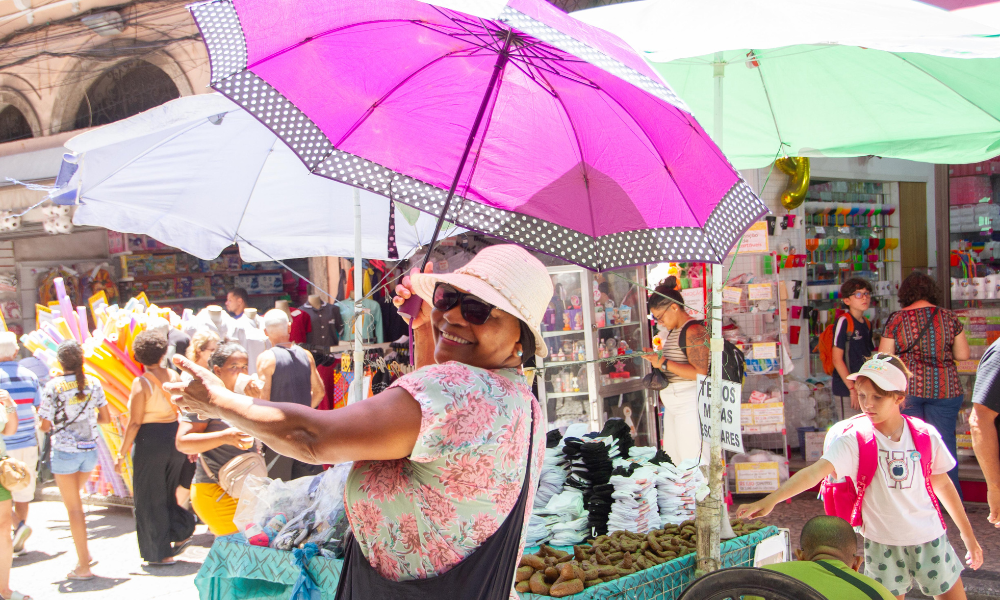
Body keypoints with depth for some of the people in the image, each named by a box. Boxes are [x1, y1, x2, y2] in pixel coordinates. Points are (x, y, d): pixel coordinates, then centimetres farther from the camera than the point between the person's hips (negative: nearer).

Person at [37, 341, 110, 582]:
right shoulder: (93, 384, -1)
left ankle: (83, 566, 5)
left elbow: (46, 425, -11)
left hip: (64, 451, -4)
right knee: (75, 501, 24)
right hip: (90, 450, 4)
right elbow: (106, 418, 3)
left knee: (74, 507, 2)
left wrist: (50, 426, 11)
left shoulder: (53, 387, -11)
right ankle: (84, 552, 21)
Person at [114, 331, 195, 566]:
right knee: (167, 494, 23)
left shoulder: (141, 382, -11)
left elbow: (135, 423, -13)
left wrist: (122, 453, -7)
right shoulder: (174, 377, 4)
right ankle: (182, 532, 9)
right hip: (176, 438, 6)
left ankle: (161, 553, 10)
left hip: (150, 441, -6)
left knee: (150, 498, 6)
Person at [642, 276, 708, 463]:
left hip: (689, 404, -10)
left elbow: (700, 372, -22)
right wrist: (656, 358, 14)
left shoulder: (694, 331, -14)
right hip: (673, 404, 10)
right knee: (672, 463, 8)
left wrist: (665, 363, -20)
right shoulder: (673, 331, 17)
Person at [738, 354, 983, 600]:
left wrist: (969, 536, 14)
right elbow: (816, 472, -28)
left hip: (929, 538, 2)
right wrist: (770, 500, -42)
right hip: (882, 542, -2)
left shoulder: (925, 436, -6)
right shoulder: (855, 439, -15)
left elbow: (942, 484, 7)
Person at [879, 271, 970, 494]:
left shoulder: (896, 320, -3)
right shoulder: (948, 317, 1)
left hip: (907, 388, -1)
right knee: (945, 440, 7)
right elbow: (963, 354, 6)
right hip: (944, 387, 1)